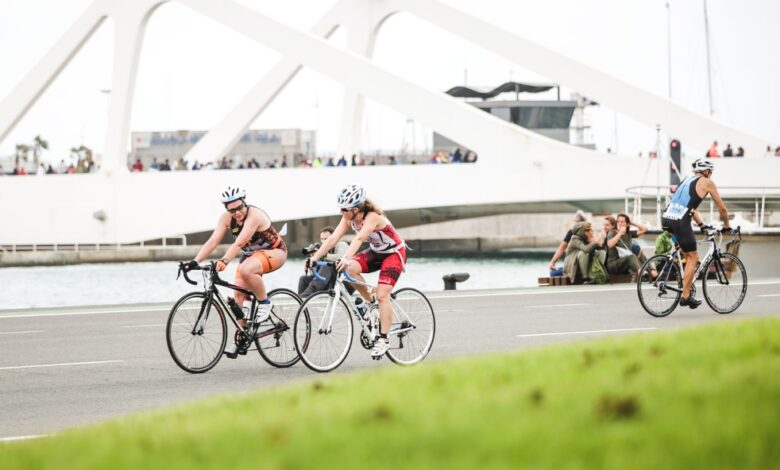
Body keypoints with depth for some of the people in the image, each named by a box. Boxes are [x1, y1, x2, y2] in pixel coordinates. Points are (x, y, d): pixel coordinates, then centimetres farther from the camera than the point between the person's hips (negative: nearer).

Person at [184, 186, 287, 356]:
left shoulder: (254, 216, -30)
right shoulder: (226, 218, -10)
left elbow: (238, 243, -41)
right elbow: (213, 241, -17)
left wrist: (224, 261, -53)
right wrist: (195, 261, -29)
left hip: (274, 251, -7)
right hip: (251, 254, 7)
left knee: (245, 270, -36)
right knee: (239, 293, -5)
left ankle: (264, 303, -14)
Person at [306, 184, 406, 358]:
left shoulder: (372, 217, -32)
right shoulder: (349, 218, -12)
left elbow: (359, 239, -47)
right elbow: (334, 238, -19)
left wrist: (346, 258, -61)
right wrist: (315, 257, -29)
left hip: (394, 253, -7)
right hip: (375, 252, 7)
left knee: (382, 294, -19)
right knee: (351, 268, -22)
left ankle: (383, 339, -11)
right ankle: (370, 302, -1)